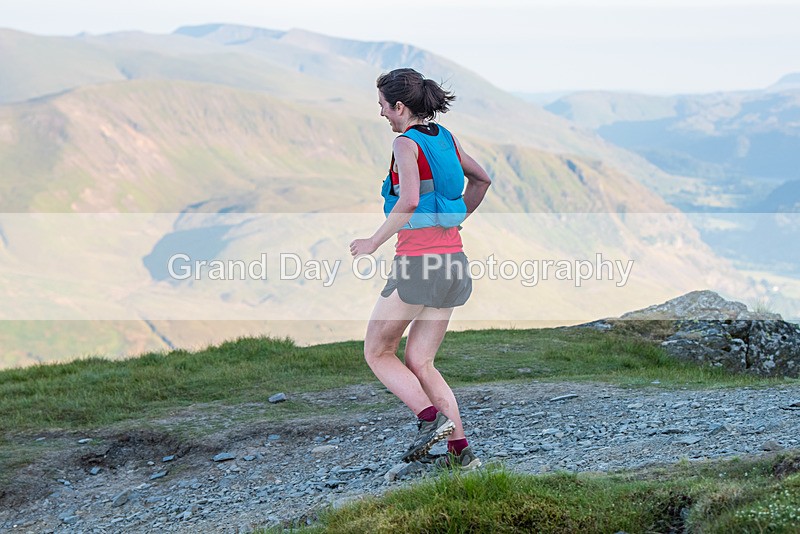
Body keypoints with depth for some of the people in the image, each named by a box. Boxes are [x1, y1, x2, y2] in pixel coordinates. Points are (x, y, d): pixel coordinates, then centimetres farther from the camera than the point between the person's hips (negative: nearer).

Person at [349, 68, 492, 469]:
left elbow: (410, 201, -26)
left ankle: (432, 418, -9)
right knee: (418, 361, 12)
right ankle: (460, 451, 4)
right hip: (452, 262, 8)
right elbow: (481, 179, 28)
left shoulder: (406, 143, -10)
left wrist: (374, 242, -16)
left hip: (418, 260, -8)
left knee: (377, 353, 8)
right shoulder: (445, 137, 13)